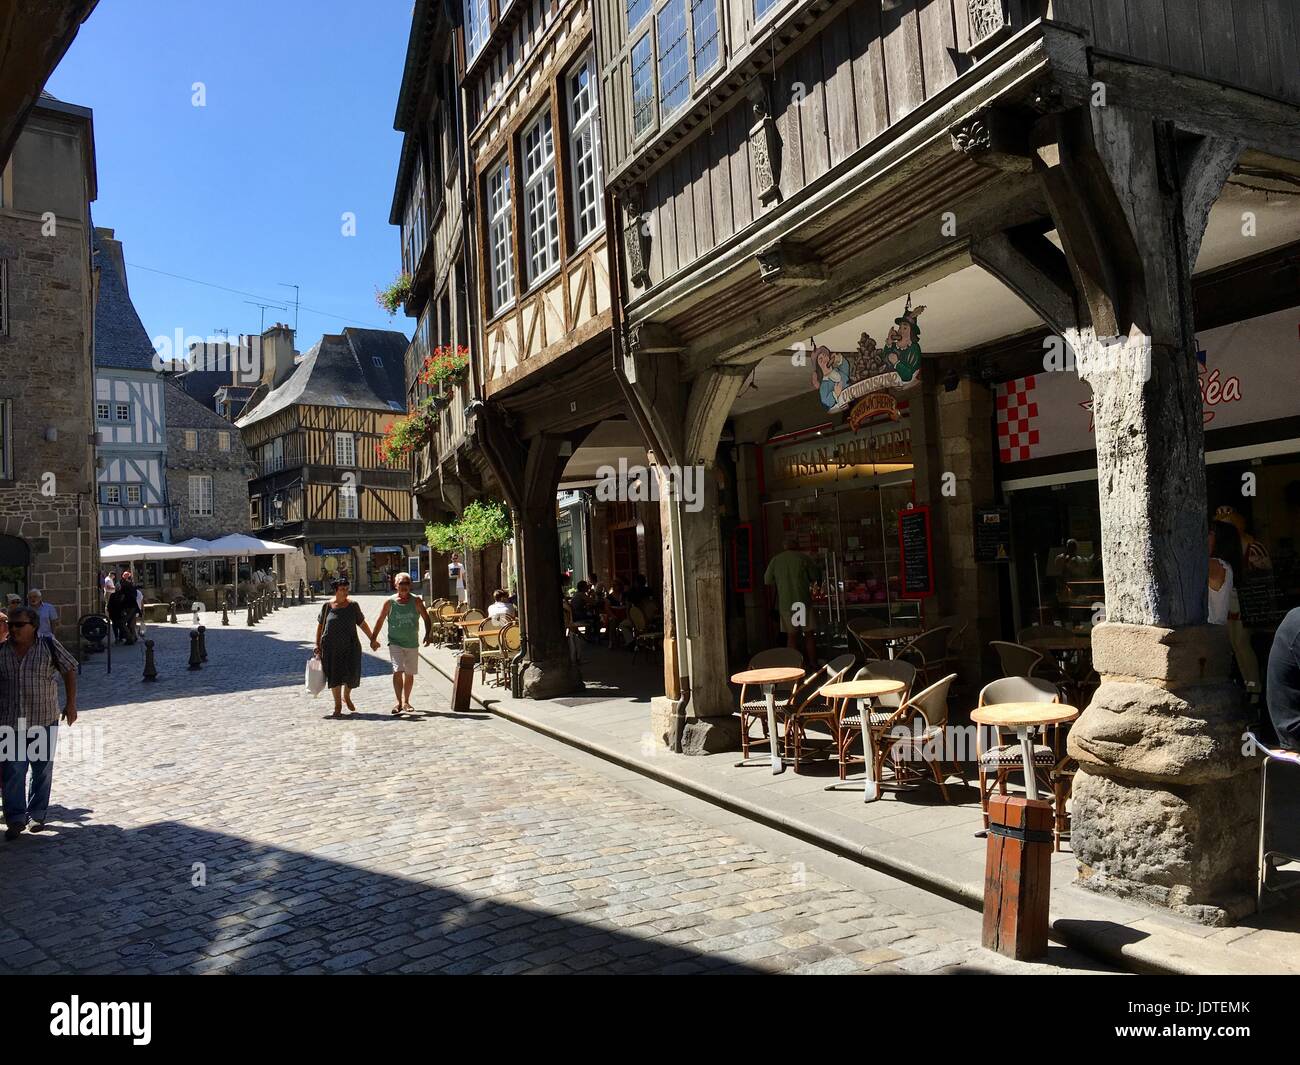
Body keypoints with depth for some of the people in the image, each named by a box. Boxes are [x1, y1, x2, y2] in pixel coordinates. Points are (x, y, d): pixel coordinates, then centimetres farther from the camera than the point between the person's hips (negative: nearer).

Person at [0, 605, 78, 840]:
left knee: (42, 770, 9)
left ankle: (37, 814, 22)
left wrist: (71, 703, 3)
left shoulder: (49, 645, -4)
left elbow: (69, 670, 5)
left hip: (44, 720, -1)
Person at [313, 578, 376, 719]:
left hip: (350, 646, 1)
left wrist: (372, 639, 10)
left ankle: (346, 696, 29)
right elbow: (320, 626, 6)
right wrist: (318, 645, 5)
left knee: (351, 674, -2)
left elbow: (362, 624, 10)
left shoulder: (353, 606, 3)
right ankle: (338, 706, 15)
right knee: (334, 675, 2)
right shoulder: (327, 605, 0)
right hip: (331, 647, -1)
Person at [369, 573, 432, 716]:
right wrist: (374, 639, 8)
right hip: (395, 643, -2)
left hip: (412, 643, 2)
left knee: (409, 674, 10)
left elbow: (426, 619, 2)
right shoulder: (389, 602, -4)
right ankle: (398, 702, -12)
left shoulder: (416, 601, -2)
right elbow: (380, 621, 6)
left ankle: (406, 701, 25)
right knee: (397, 671, -17)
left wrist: (428, 634, -13)